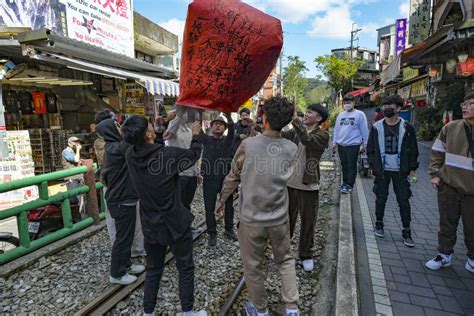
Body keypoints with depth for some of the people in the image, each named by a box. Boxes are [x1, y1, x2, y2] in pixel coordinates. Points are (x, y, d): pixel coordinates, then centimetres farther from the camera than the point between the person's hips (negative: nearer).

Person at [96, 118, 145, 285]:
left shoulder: (112, 148, 7)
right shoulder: (117, 148, -22)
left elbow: (103, 175, 14)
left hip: (119, 198, 9)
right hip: (123, 201, -9)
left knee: (126, 234, 20)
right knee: (123, 237, 5)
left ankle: (125, 265, 36)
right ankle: (116, 274, 20)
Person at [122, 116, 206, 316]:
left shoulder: (130, 156, -9)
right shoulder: (169, 154, -23)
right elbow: (194, 154, -4)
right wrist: (195, 134, 13)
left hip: (150, 224, 5)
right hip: (175, 222, -5)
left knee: (153, 269, 22)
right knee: (186, 269, 15)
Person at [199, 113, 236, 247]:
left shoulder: (228, 140, 4)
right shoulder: (206, 139, 7)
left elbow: (232, 129, -15)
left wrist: (229, 116, -34)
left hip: (226, 178, 0)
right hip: (209, 179, 0)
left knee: (229, 205, 12)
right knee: (209, 208, 6)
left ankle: (229, 229, 32)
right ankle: (212, 234, 23)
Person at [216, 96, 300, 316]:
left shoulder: (248, 145, -15)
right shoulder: (291, 149, -6)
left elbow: (233, 177, -4)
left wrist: (222, 199, 13)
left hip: (251, 219, -2)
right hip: (279, 218, 3)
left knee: (253, 267, 18)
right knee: (285, 261, 25)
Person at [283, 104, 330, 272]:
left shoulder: (323, 135, -8)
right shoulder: (296, 130, 6)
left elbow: (307, 140, -29)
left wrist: (297, 123, -43)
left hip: (309, 186, -3)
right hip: (290, 183, 4)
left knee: (308, 222, 9)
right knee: (286, 219, 17)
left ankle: (306, 255, 29)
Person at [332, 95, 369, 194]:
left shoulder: (359, 114, -2)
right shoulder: (341, 115, 13)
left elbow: (364, 130, -2)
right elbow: (336, 129, 17)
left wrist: (365, 143, -3)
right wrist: (334, 142, 14)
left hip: (353, 145, -5)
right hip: (341, 145, 5)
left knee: (351, 166, 0)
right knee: (344, 165, 14)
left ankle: (349, 185, 8)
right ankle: (345, 182, 25)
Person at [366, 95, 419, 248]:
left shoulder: (407, 127, -2)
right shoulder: (377, 127, 0)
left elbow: (413, 149, 3)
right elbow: (370, 148, 4)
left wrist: (412, 168, -1)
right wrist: (374, 165, -3)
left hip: (400, 171, 0)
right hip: (382, 171, 1)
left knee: (404, 201, 4)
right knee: (380, 199, 11)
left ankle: (406, 231, 16)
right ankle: (379, 224, 29)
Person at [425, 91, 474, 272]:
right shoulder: (451, 128, -1)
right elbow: (437, 152, 6)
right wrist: (435, 174, -2)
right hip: (448, 187, 1)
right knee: (447, 224, 12)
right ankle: (444, 255, 28)